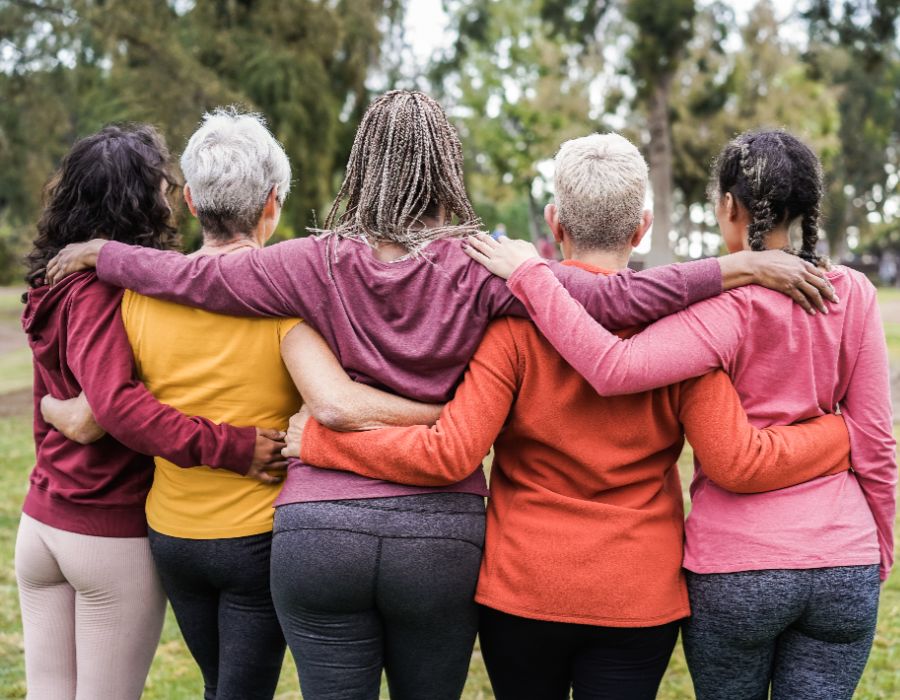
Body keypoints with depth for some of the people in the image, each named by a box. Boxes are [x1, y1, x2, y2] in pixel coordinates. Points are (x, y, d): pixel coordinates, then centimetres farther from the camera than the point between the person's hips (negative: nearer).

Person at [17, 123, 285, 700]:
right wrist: (228, 447, -31)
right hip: (114, 534, -7)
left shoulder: (55, 285, 7)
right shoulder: (107, 287, -18)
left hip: (42, 518, 8)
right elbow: (117, 403, -30)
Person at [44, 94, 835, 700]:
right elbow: (616, 297, -12)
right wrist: (746, 266, -8)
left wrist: (99, 253, 23)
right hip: (441, 531, 0)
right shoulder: (481, 269, -6)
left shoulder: (319, 264, -2)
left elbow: (192, 277, 6)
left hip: (318, 527, 0)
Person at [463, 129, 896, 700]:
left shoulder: (728, 305, -14)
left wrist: (529, 274, -20)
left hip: (736, 568, -3)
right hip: (844, 566, 3)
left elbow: (615, 368, -28)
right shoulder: (853, 294, -1)